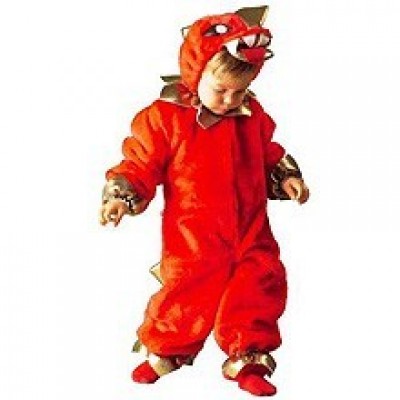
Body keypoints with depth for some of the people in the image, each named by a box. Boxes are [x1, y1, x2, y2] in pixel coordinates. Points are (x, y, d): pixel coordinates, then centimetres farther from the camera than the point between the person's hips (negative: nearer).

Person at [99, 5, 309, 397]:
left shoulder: (252, 114, 4)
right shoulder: (165, 118, -12)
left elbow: (268, 154, 21)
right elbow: (140, 163, -8)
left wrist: (287, 176, 8)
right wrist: (121, 195, -22)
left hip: (250, 232, 4)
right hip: (193, 237, -4)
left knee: (258, 290, 5)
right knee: (186, 292, 3)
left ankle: (246, 359, 24)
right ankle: (165, 351, 29)